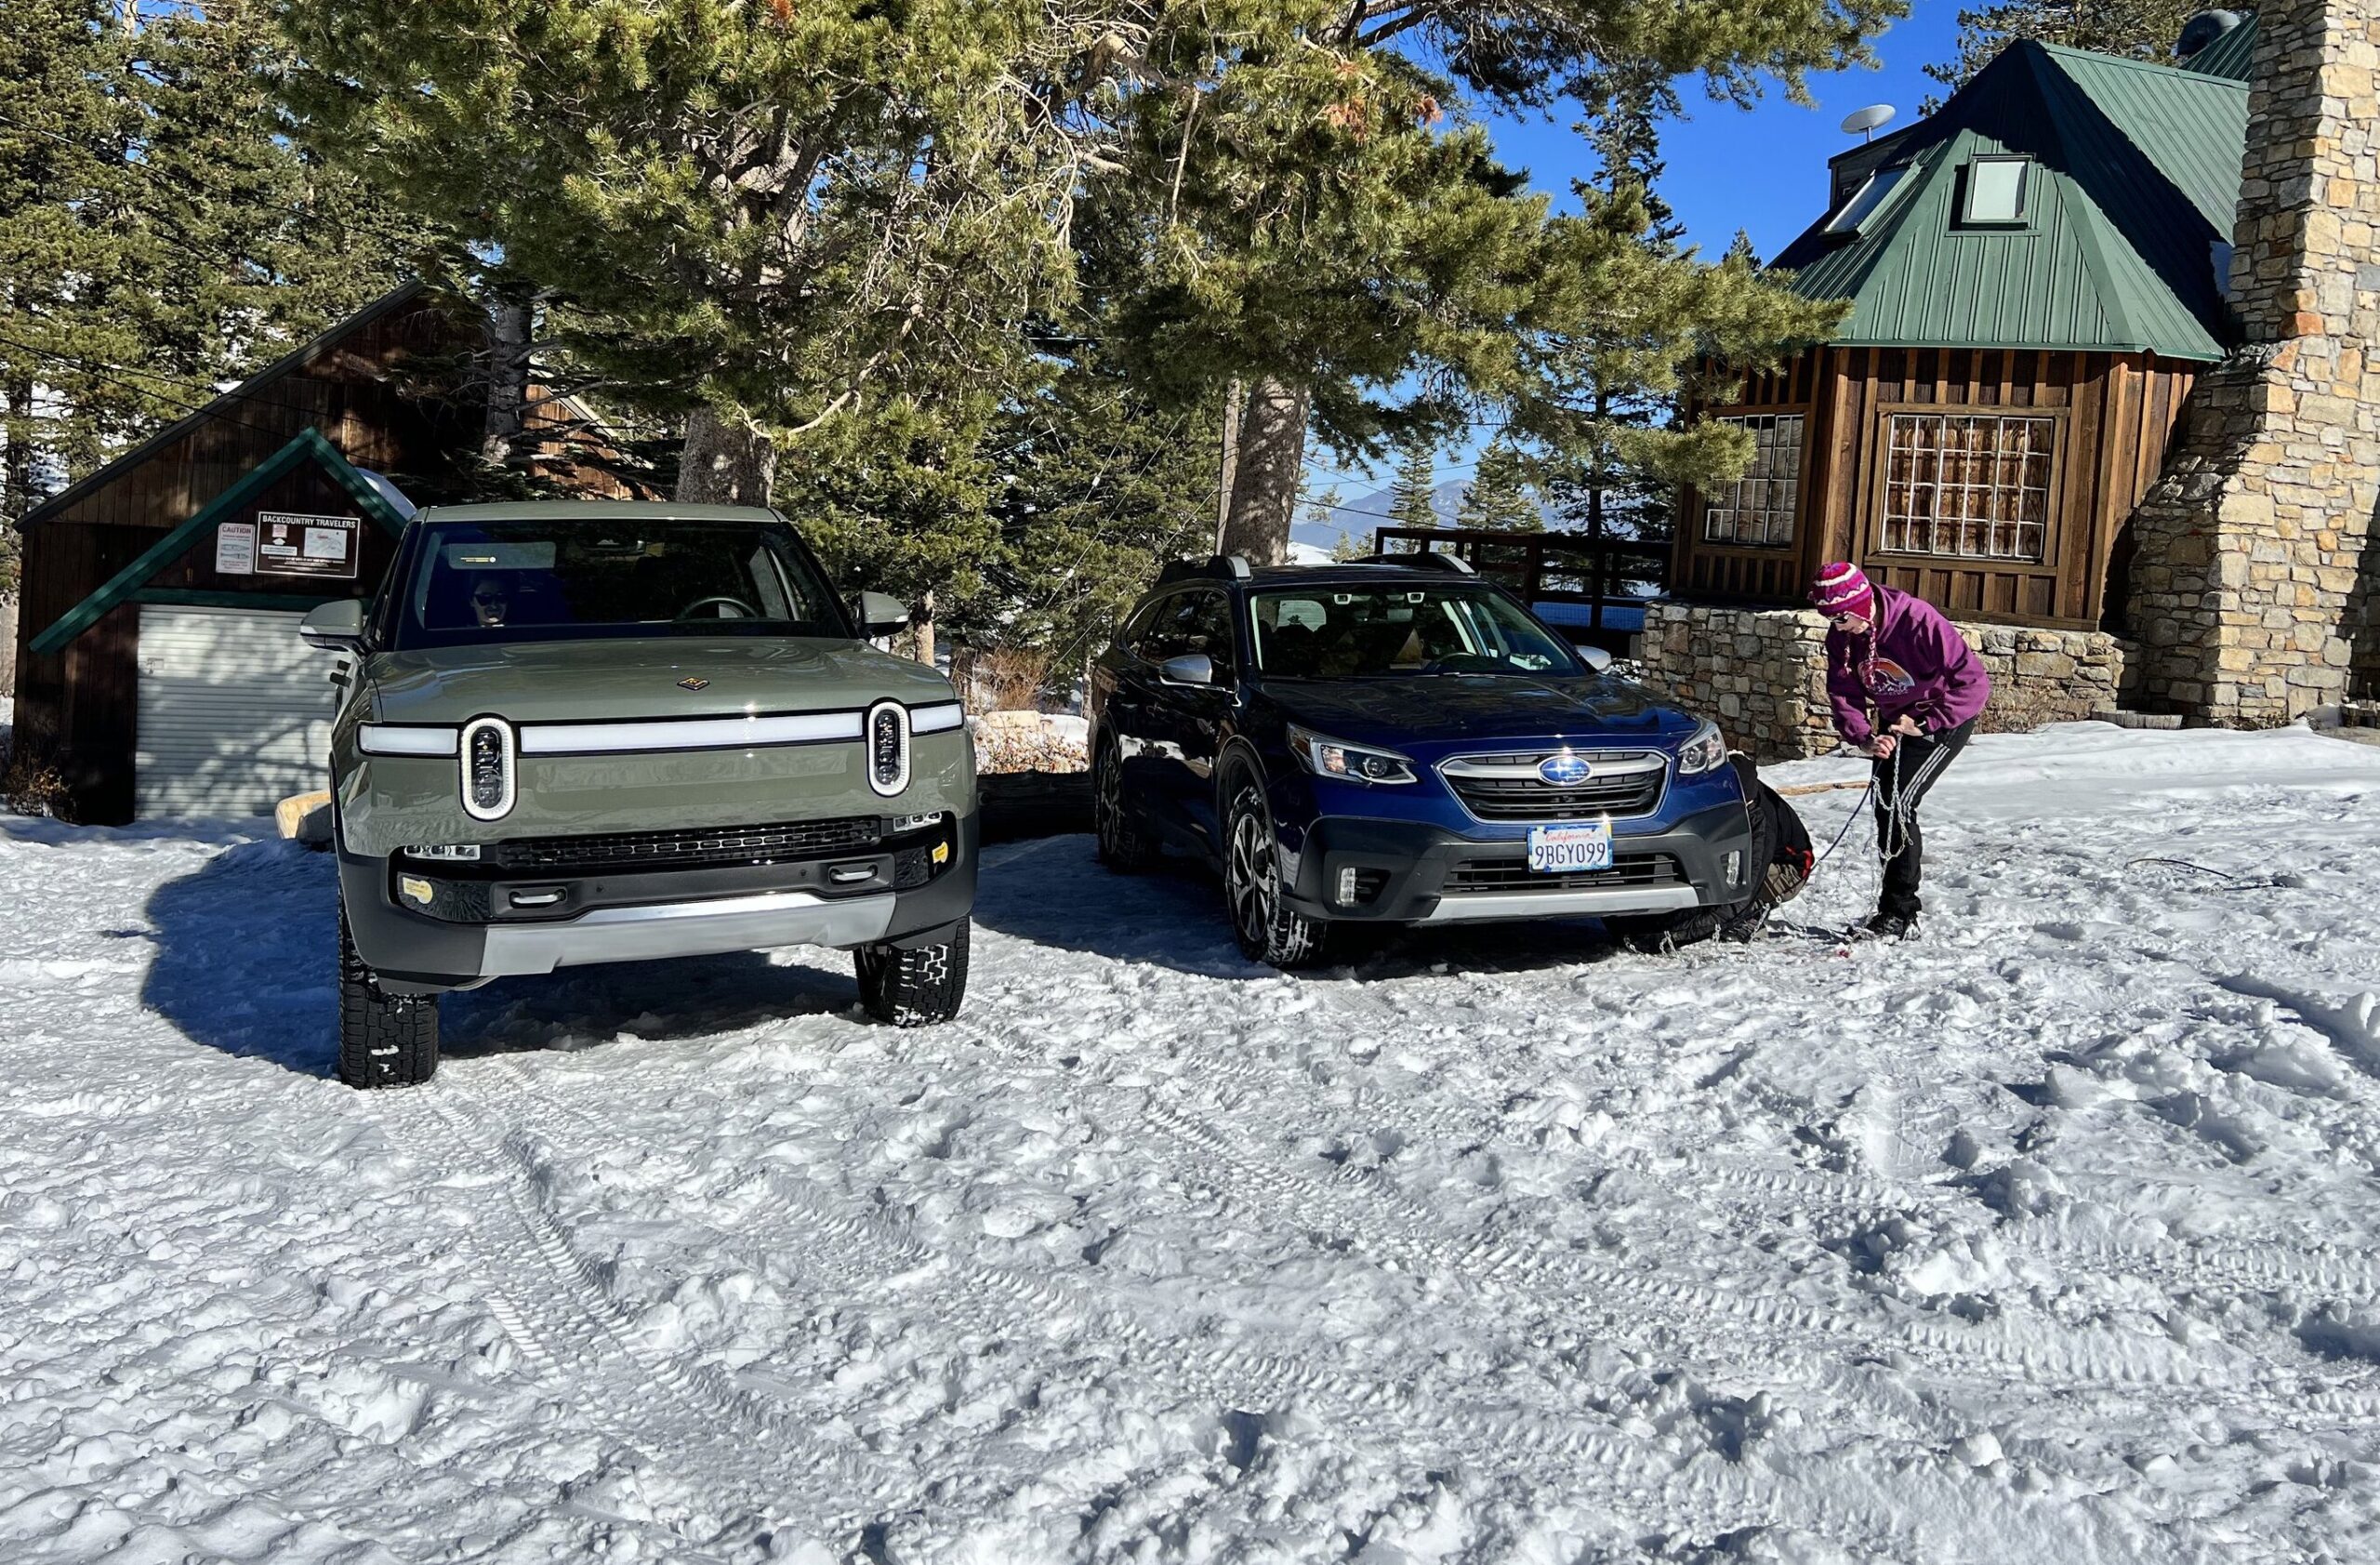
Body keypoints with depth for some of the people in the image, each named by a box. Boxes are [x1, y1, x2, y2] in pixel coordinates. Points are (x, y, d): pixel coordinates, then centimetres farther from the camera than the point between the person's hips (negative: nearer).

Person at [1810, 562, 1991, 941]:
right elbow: (1843, 694, -5)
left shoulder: (1919, 621, -30)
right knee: (1884, 807, 4)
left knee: (1899, 804, -17)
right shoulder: (1841, 635, -10)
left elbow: (1974, 681, -27)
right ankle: (1898, 906, 17)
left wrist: (1926, 724, -25)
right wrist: (1864, 737, -22)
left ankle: (1899, 912, -10)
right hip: (1894, 723, 7)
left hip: (1945, 719, -7)